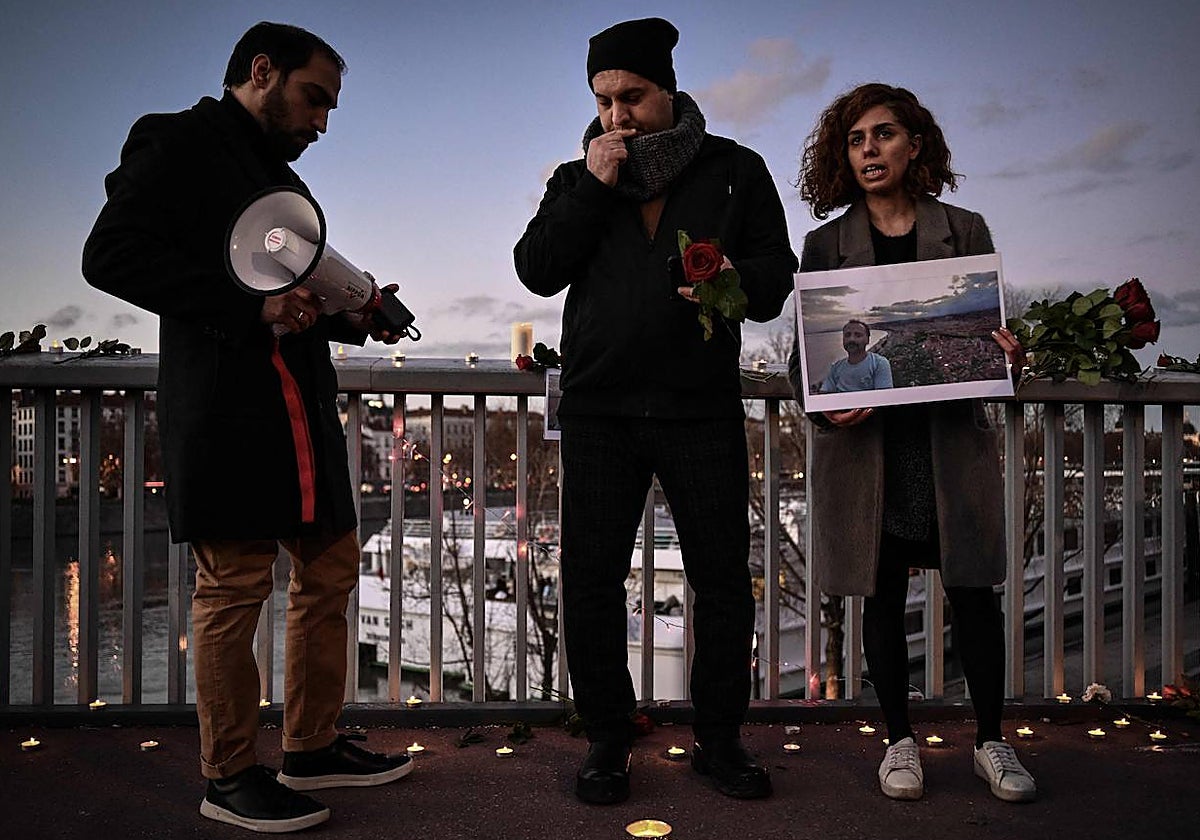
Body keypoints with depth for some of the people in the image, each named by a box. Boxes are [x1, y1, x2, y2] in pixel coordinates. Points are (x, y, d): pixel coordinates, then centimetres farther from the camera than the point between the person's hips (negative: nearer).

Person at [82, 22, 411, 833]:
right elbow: (112, 254, -14)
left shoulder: (281, 178, 25)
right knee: (235, 586, -4)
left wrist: (346, 317, 8)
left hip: (304, 409, 9)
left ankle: (312, 747, 24)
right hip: (226, 409, -9)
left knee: (331, 569, 11)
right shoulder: (178, 143, -1)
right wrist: (252, 306, -21)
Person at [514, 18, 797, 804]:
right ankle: (608, 739, 18)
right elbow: (536, 270, 0)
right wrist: (593, 189, -9)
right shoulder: (577, 180, 12)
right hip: (599, 409, 1)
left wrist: (736, 280, -19)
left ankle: (719, 737, 20)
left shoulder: (735, 170, 8)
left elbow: (776, 274, 4)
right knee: (591, 578, 3)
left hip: (703, 409, -1)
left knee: (723, 578, 3)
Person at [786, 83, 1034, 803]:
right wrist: (825, 405, -15)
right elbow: (804, 352, 4)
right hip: (866, 442, 0)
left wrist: (1006, 355, -13)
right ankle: (900, 740, 22)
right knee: (883, 596, 6)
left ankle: (991, 741, 21)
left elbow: (993, 332, 11)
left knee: (973, 589, 3)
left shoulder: (964, 231, 8)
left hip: (953, 437, 1)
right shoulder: (826, 244, 6)